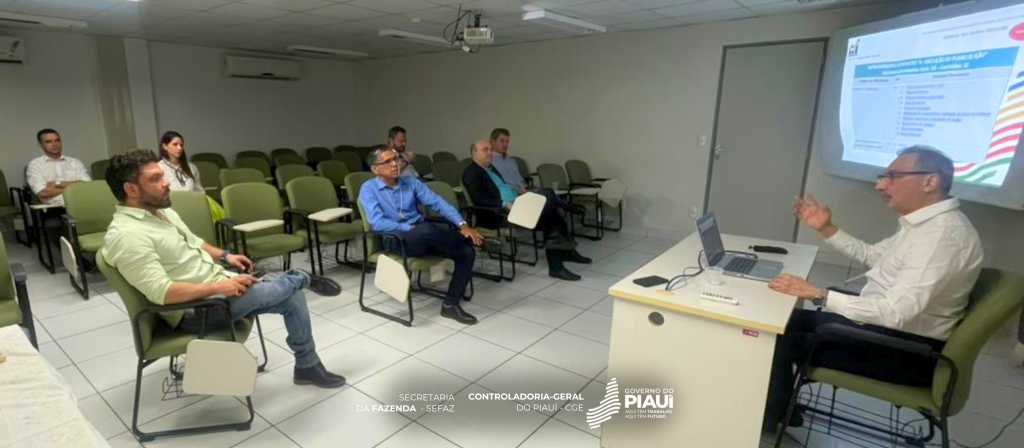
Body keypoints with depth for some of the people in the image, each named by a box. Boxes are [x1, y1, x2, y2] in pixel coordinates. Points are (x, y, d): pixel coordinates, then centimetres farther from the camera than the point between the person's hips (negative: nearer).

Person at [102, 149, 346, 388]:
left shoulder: (161, 210, 8)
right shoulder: (127, 235, -21)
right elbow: (161, 293, -27)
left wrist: (225, 255, 6)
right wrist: (219, 286, -27)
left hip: (219, 282, 9)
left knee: (292, 298, 1)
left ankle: (308, 367, 15)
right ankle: (303, 279, 15)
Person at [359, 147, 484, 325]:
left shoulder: (410, 181, 11)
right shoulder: (368, 189, -1)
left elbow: (437, 202, 2)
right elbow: (377, 223, -15)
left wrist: (462, 224, -10)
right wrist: (410, 228, -19)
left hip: (423, 237, 5)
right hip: (395, 240, -5)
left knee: (467, 252, -16)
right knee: (425, 229, -39)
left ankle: (450, 304, -8)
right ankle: (472, 240, -12)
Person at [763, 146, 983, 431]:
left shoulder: (943, 234, -27)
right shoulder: (925, 222, 6)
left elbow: (895, 312, -34)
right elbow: (871, 255, 21)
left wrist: (817, 295, -34)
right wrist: (826, 228, 9)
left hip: (904, 349, -10)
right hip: (886, 324, 10)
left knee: (780, 339, -9)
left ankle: (771, 419, 17)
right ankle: (781, 408, 24)